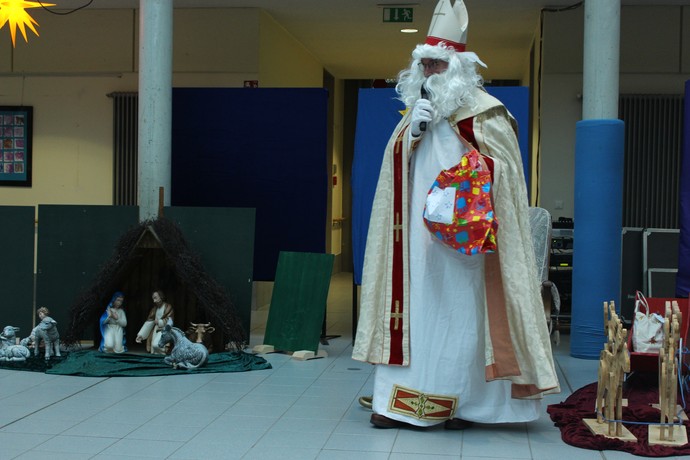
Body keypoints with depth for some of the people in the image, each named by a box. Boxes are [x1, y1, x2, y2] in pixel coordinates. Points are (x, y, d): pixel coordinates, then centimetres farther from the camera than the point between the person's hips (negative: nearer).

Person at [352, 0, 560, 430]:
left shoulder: (485, 113, -4)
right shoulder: (418, 108, 16)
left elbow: (503, 167, -6)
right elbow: (394, 164, 13)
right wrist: (412, 132, -5)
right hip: (418, 234, 6)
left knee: (461, 312, -3)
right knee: (414, 310, 6)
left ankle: (461, 403, 7)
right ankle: (402, 401, 11)